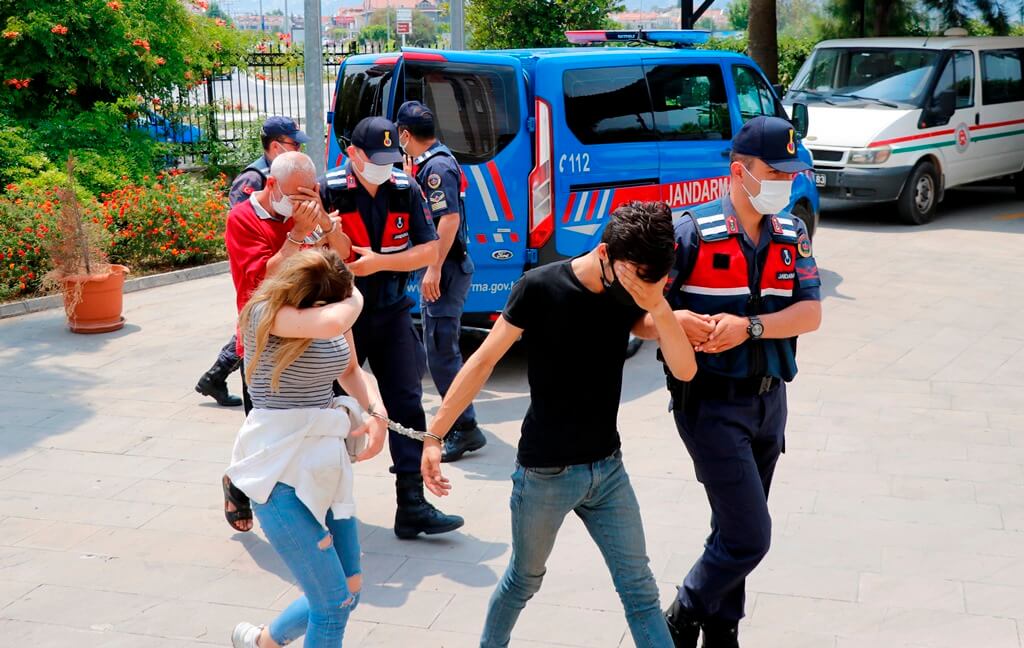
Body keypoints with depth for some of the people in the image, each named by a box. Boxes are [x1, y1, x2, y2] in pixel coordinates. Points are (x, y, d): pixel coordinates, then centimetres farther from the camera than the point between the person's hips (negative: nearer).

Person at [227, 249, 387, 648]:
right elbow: (329, 325, -36)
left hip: (325, 465, 7)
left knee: (350, 592, 15)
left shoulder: (336, 309, 4)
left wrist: (376, 412, 0)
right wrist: (354, 300, -14)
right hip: (280, 471, -7)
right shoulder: (264, 313, -16)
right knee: (333, 600, -7)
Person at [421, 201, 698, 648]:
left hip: (607, 468, 4)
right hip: (545, 473, -3)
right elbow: (483, 362, -11)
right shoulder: (540, 288, -17)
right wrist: (434, 435, -12)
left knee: (639, 589, 5)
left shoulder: (633, 293, -4)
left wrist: (659, 307, -25)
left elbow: (685, 370, -10)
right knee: (525, 579, 16)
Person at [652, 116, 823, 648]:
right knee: (750, 537, -8)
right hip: (711, 403, -6)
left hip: (769, 400, 6)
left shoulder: (792, 234, 4)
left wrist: (748, 327, -20)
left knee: (735, 530, 17)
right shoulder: (693, 232, -13)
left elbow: (810, 313, -6)